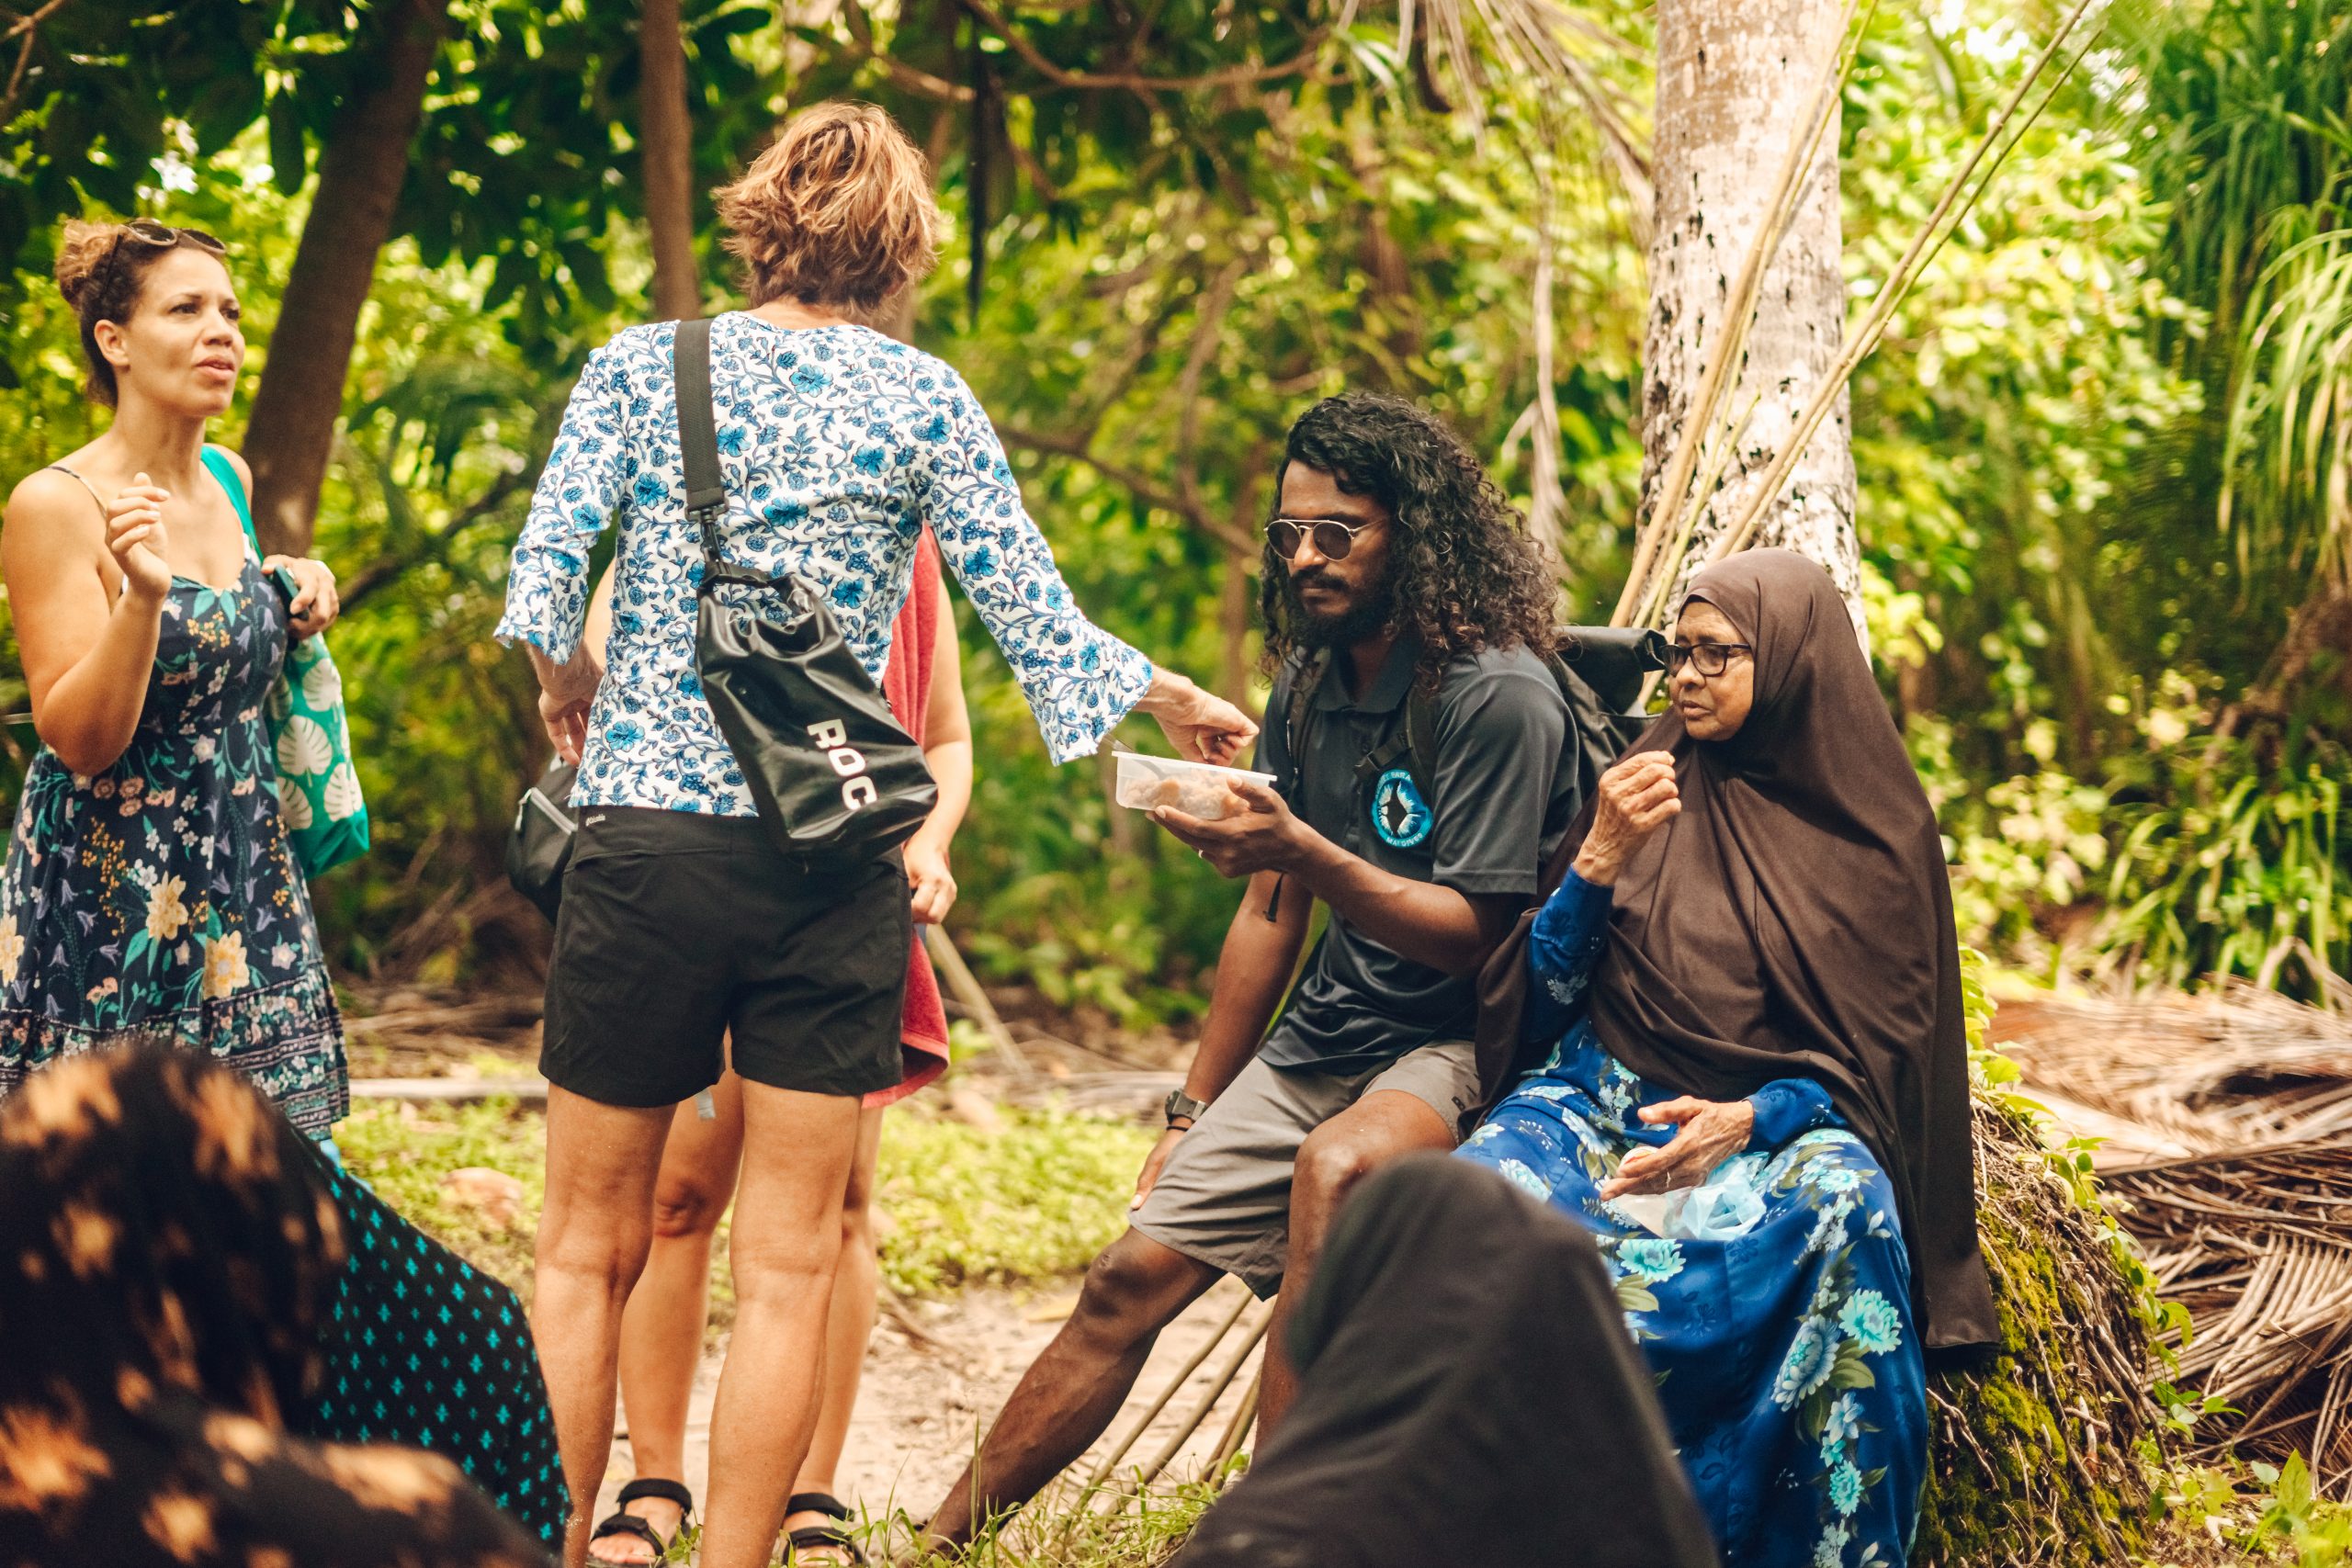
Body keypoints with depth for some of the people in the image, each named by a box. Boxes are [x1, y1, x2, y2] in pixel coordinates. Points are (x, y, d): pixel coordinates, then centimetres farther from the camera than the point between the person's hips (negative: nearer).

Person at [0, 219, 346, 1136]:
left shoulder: (229, 481, 8)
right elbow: (80, 741, -16)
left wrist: (295, 594, 8)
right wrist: (143, 595, -30)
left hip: (244, 873, 7)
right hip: (109, 883, -6)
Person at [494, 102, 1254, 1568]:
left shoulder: (643, 364, 5)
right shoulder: (922, 398, 4)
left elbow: (541, 583, -5)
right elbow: (1035, 615, 2)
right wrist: (1174, 699, 19)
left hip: (650, 835, 0)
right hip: (834, 857, 0)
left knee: (590, 1246, 9)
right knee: (789, 1265, 5)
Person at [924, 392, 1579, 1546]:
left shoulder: (1498, 695, -15)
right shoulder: (1309, 684, 9)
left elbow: (1468, 933, -18)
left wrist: (1307, 851, -31)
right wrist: (1194, 1115, 18)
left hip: (1451, 1048, -7)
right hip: (1315, 1045, 7)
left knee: (1335, 1168, -37)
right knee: (1132, 1275, -1)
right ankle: (941, 1541, 6)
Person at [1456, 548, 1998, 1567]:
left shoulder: (1877, 828, 5)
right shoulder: (1654, 786, 9)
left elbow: (1879, 1052, 3)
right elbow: (1544, 1006, 7)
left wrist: (1748, 1120, -15)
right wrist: (1603, 856, -8)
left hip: (1772, 1127, -1)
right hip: (1605, 1101, 1)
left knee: (1846, 1203, -37)